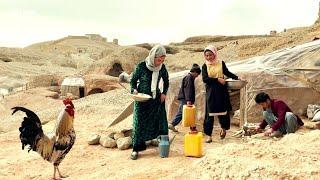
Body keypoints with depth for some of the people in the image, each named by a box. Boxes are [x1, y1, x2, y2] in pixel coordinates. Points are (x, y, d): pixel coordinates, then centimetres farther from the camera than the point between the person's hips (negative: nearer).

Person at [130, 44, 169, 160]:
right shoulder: (142, 66, -16)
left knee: (160, 121, 6)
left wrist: (164, 93, 0)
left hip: (157, 99, 3)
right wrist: (134, 90, -20)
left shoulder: (162, 67, -6)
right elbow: (133, 80, -3)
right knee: (139, 122, -2)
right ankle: (136, 148, 4)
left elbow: (166, 81, 12)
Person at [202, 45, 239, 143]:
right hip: (211, 92, -1)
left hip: (221, 91, 1)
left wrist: (237, 78, 12)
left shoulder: (221, 63, 3)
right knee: (210, 113, -2)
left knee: (223, 111, 6)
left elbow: (227, 72, 19)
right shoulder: (205, 66, 1)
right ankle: (208, 135, 4)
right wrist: (217, 79, -17)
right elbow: (205, 79, -10)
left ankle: (224, 128, 33)